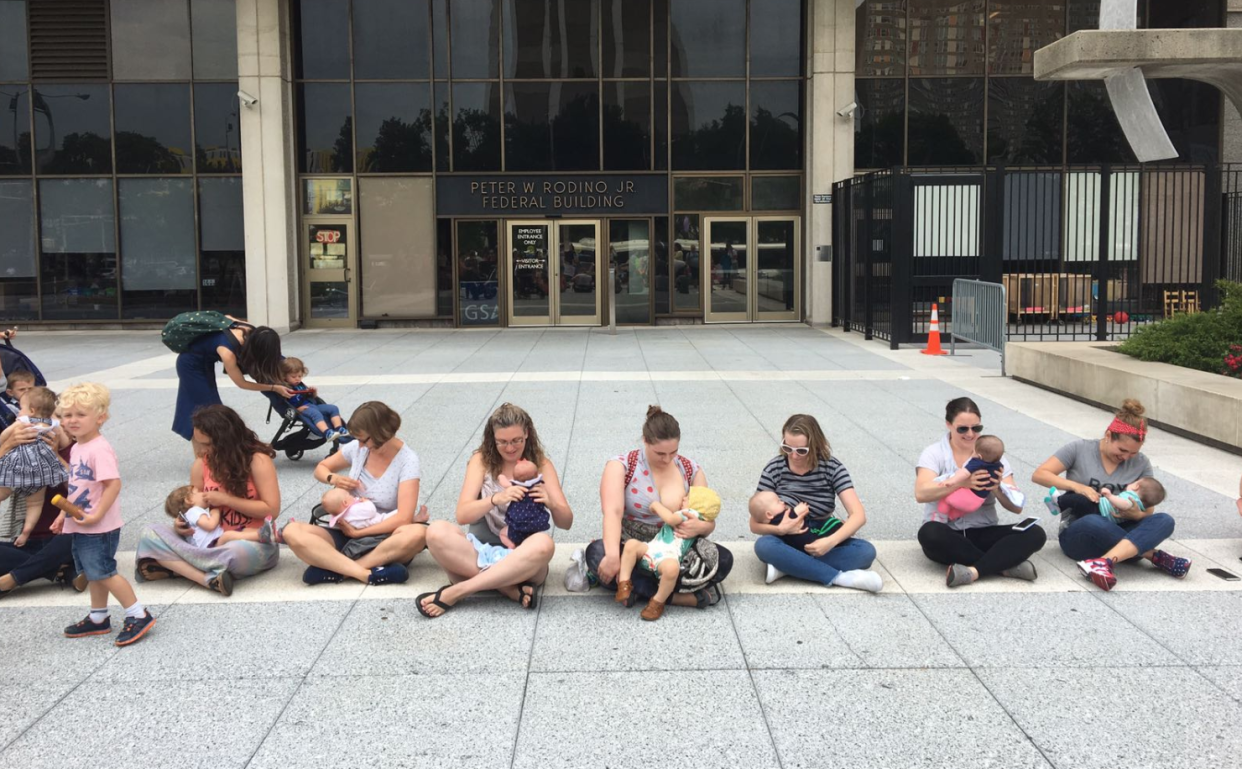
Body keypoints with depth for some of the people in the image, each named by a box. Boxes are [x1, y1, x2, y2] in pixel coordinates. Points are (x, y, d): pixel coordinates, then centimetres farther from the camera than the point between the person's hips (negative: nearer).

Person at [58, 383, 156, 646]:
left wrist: (96, 516, -26)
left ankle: (138, 615, 1)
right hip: (80, 525, 9)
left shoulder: (99, 449, -20)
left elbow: (113, 484, -25)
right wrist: (65, 514, 17)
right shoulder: (76, 448, 9)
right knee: (92, 573, 18)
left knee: (102, 572, -6)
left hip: (98, 527, -9)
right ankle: (98, 619, 30)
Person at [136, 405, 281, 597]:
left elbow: (271, 509, -16)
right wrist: (182, 524, -11)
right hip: (215, 541, 6)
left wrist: (226, 499, -18)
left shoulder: (257, 460, -12)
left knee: (236, 553, -43)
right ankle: (209, 579, -30)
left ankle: (175, 565, -19)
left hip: (255, 543, -6)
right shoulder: (201, 464, 2)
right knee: (151, 534, -14)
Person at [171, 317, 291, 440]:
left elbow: (228, 317, -1)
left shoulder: (251, 331, -23)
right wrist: (274, 387, -25)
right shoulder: (227, 352, -41)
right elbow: (241, 383, -25)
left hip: (204, 360, 8)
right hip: (191, 364, -8)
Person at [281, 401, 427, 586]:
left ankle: (332, 569, -32)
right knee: (292, 531, -24)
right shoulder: (357, 448, 1)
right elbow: (321, 469, 17)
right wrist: (333, 478, -6)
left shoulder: (407, 460, -12)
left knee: (417, 533, -39)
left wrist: (358, 532, -16)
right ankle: (368, 574, -37)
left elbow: (403, 518, -20)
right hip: (348, 533, 4)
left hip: (384, 539, -4)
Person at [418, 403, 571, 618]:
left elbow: (566, 522, -1)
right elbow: (462, 515, -10)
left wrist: (551, 504, -25)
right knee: (437, 531, -28)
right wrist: (496, 499, -29)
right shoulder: (482, 460, 2)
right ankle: (509, 590, -27)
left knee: (543, 544, -36)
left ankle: (453, 593, -29)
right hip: (480, 553, 1)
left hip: (522, 559, 0)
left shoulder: (541, 464, 3)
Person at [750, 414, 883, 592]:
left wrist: (831, 541, -36)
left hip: (821, 542, 1)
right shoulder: (774, 468, -11)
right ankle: (840, 577, -32)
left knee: (866, 551, -27)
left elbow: (859, 515, -19)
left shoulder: (831, 467, -12)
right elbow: (755, 524, -9)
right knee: (764, 545, -35)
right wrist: (780, 529, -30)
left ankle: (785, 566, -27)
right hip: (788, 542, -1)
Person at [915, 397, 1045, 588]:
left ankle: (973, 571, -34)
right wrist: (960, 482, -32)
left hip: (983, 534, 3)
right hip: (946, 535, -3)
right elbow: (921, 494, -21)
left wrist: (998, 488, -20)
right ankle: (1005, 565, -27)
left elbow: (1017, 506, 0)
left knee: (1035, 534, -21)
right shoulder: (934, 453, -2)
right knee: (929, 533, -37)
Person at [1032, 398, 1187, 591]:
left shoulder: (1141, 464, 4)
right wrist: (1076, 486, -21)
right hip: (1078, 534, -3)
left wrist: (1136, 514, -18)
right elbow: (1039, 475, -6)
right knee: (1093, 522, -41)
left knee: (1164, 520, -27)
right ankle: (1154, 556, -26)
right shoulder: (1080, 449, -4)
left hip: (1118, 532, 4)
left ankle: (1102, 562, -45)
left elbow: (1147, 513, 7)